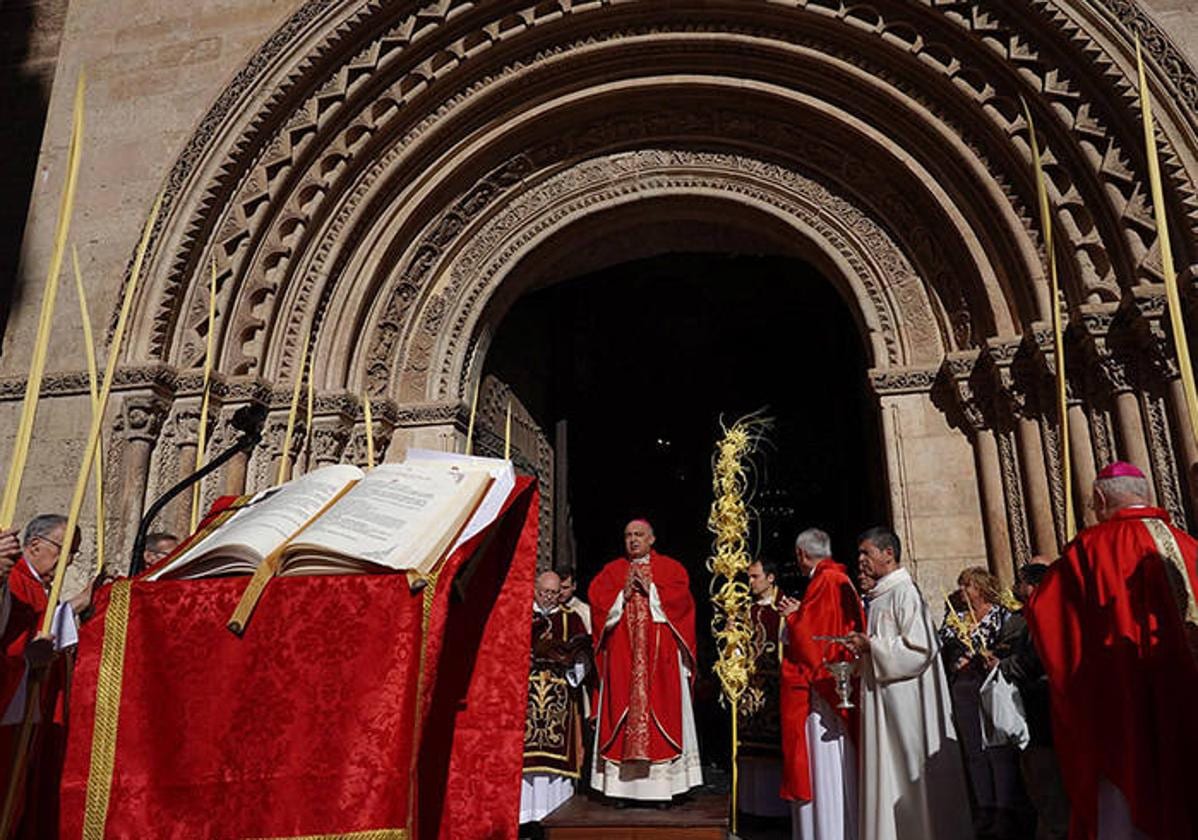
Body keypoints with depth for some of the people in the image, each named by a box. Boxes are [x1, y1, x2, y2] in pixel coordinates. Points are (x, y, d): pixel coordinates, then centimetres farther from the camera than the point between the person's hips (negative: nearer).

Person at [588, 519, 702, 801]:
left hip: (660, 655, -1)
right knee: (622, 709, -3)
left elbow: (679, 599, -5)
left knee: (661, 711, -4)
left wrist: (649, 588, -9)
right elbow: (597, 601, 2)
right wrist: (624, 593, -10)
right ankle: (622, 787, 2)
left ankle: (662, 785, 1)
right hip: (621, 656, 1)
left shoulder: (671, 568, 10)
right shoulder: (611, 571, 14)